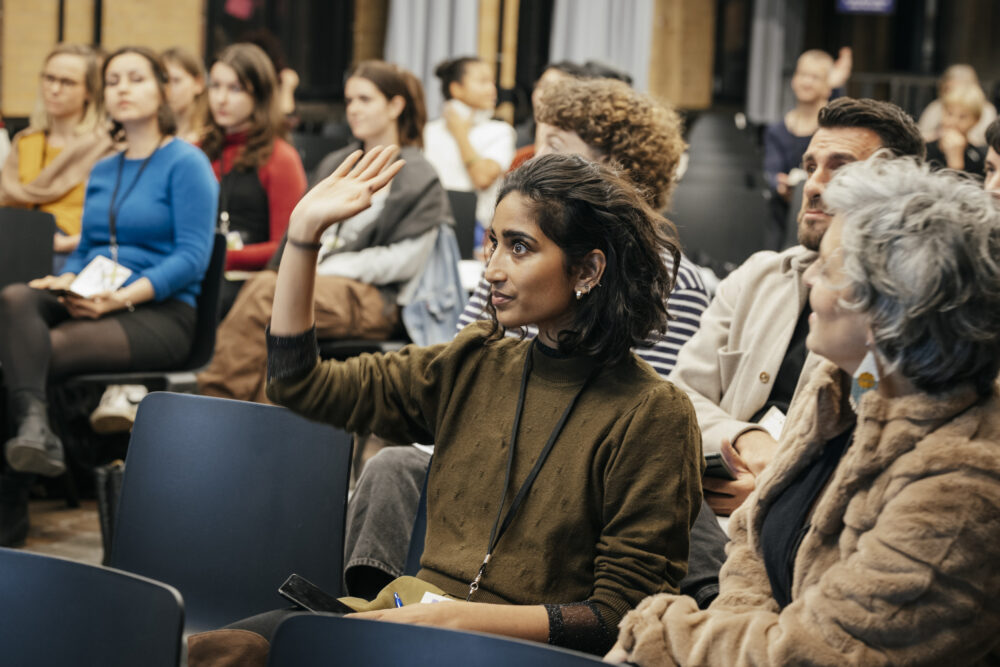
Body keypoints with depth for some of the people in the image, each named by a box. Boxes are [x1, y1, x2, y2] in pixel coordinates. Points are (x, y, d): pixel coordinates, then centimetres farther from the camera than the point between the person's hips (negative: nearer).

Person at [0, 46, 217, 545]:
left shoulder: (186, 163, -1)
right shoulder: (102, 172, 22)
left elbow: (193, 256, -10)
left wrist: (122, 297, -20)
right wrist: (67, 280, -2)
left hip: (160, 313, -6)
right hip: (87, 302, 6)